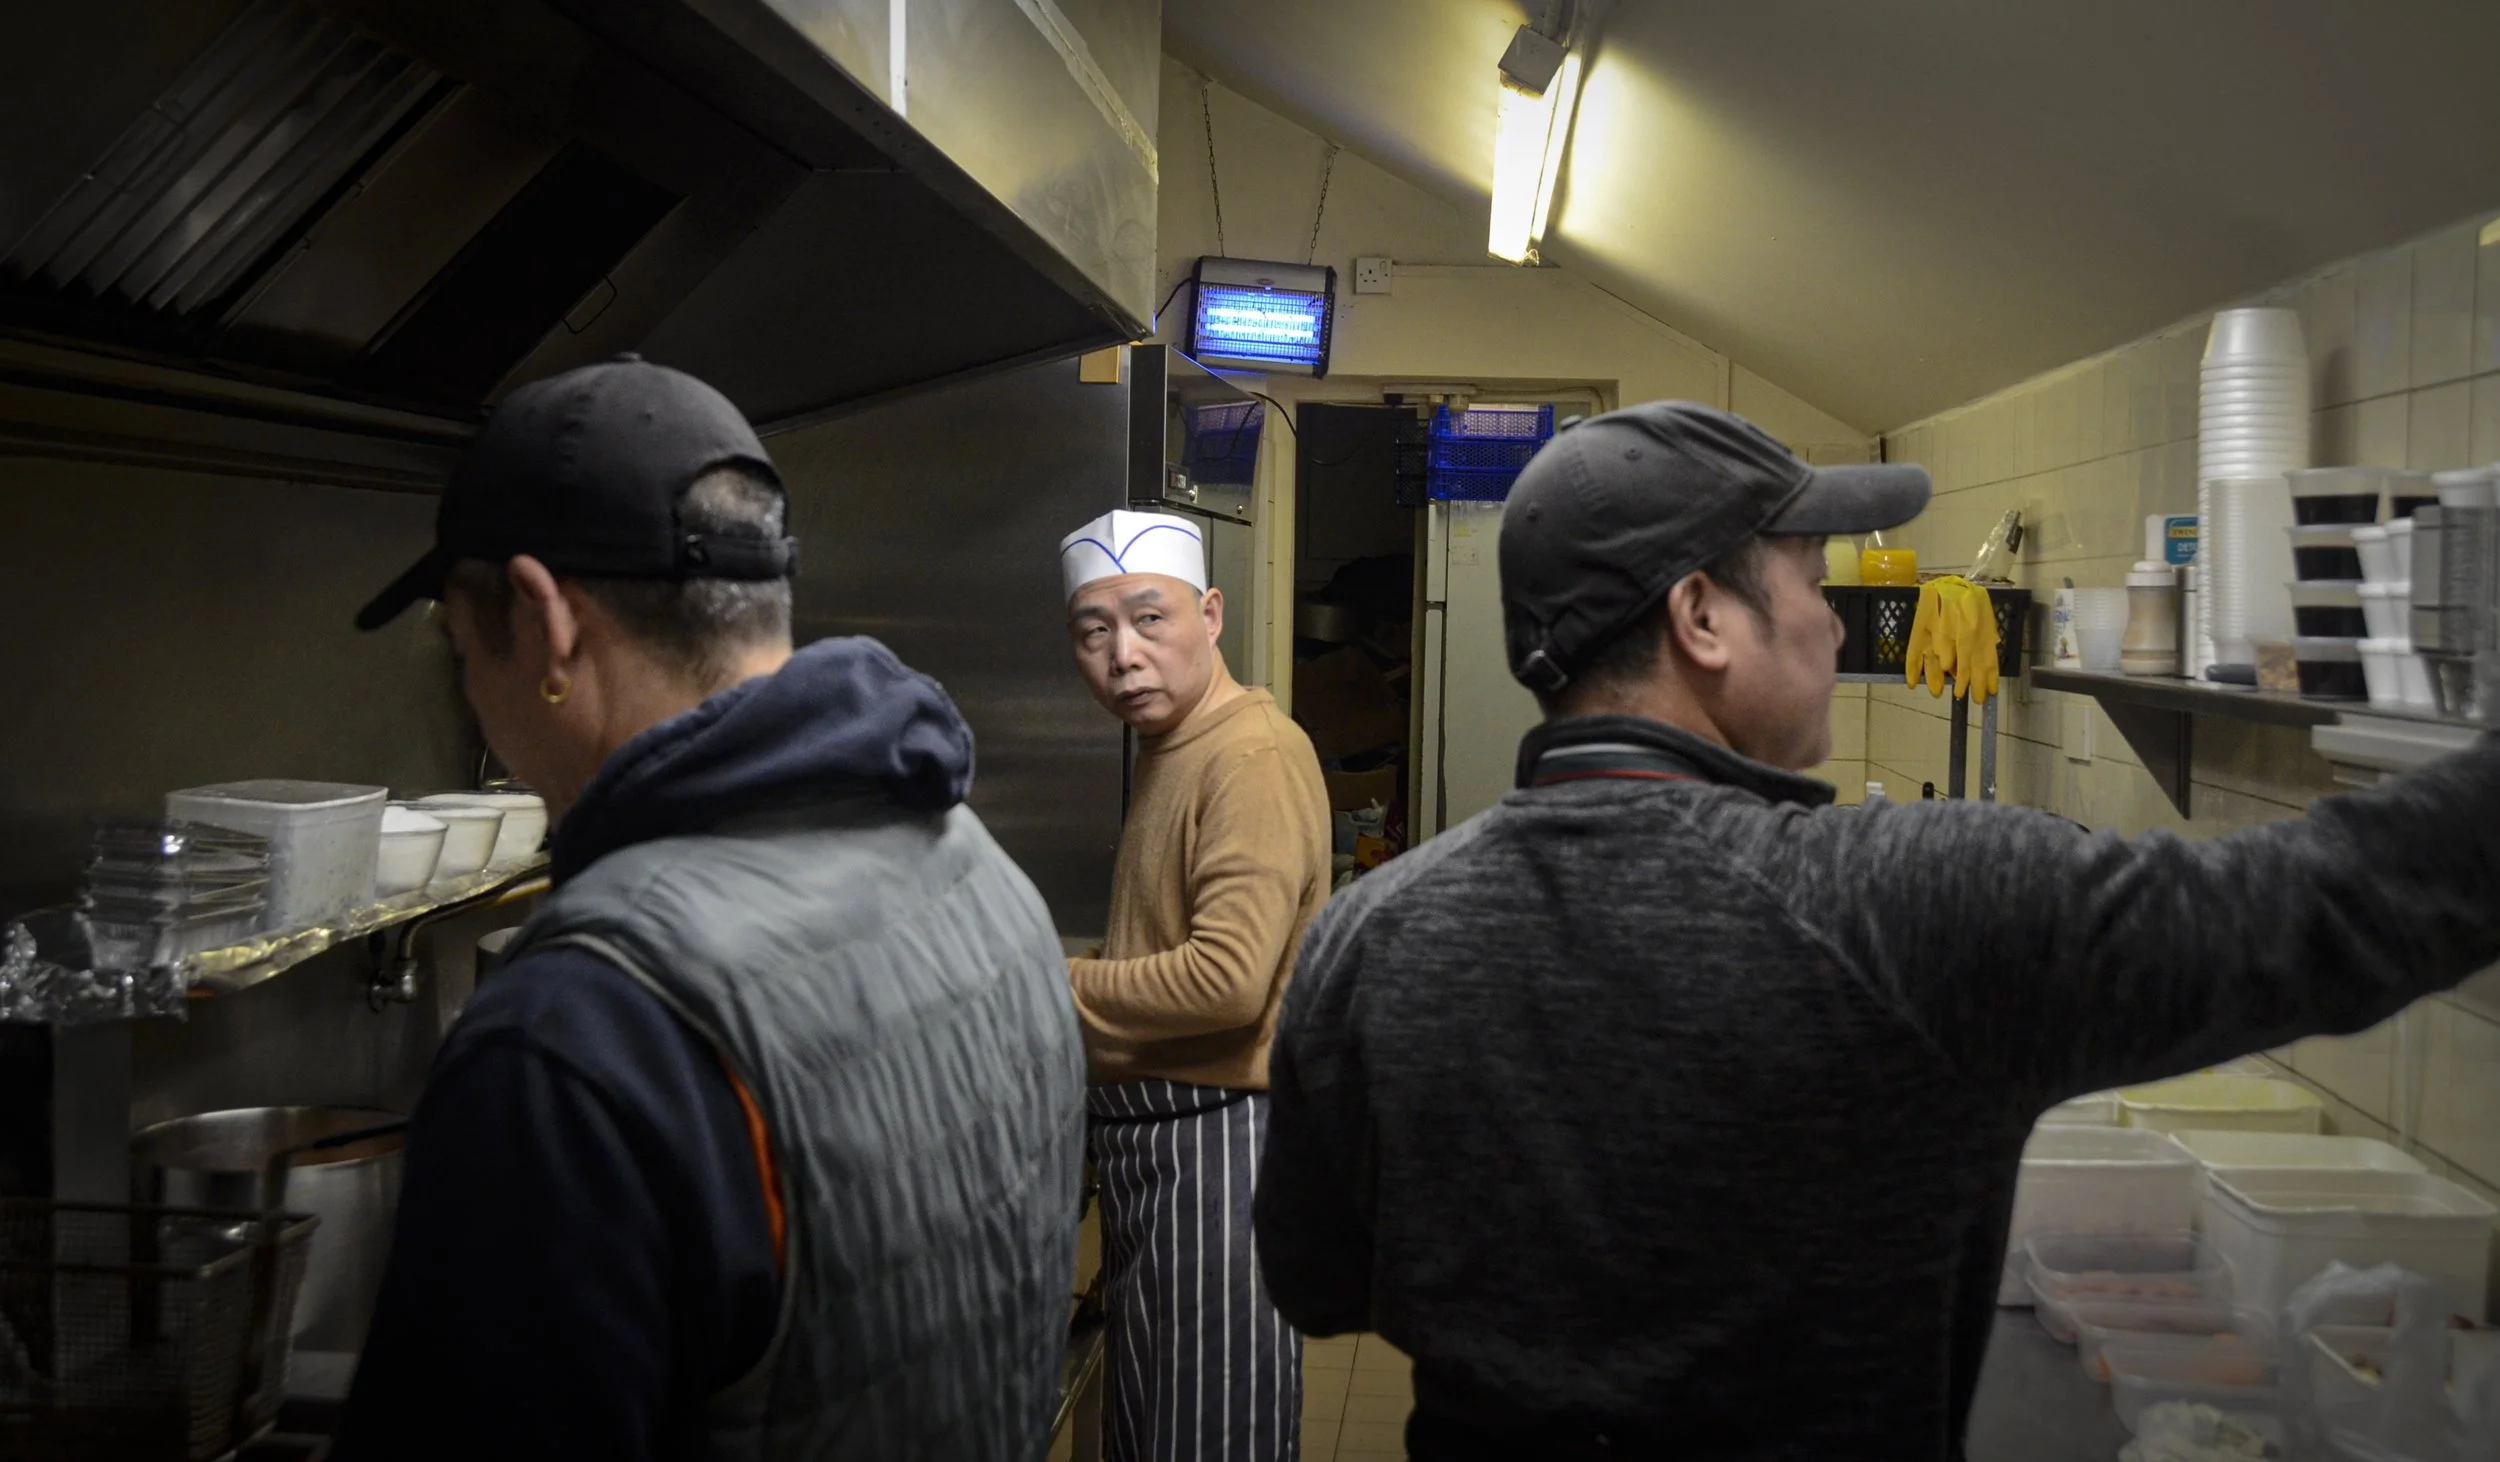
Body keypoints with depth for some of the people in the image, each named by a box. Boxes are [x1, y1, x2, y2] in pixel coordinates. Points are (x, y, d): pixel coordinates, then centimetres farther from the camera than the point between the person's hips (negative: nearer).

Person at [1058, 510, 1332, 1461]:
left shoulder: (1255, 756, -18)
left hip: (1219, 1133, -10)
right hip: (1149, 1132, 10)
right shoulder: (1168, 751, 13)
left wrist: (1051, 990, -16)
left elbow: (1229, 980, -28)